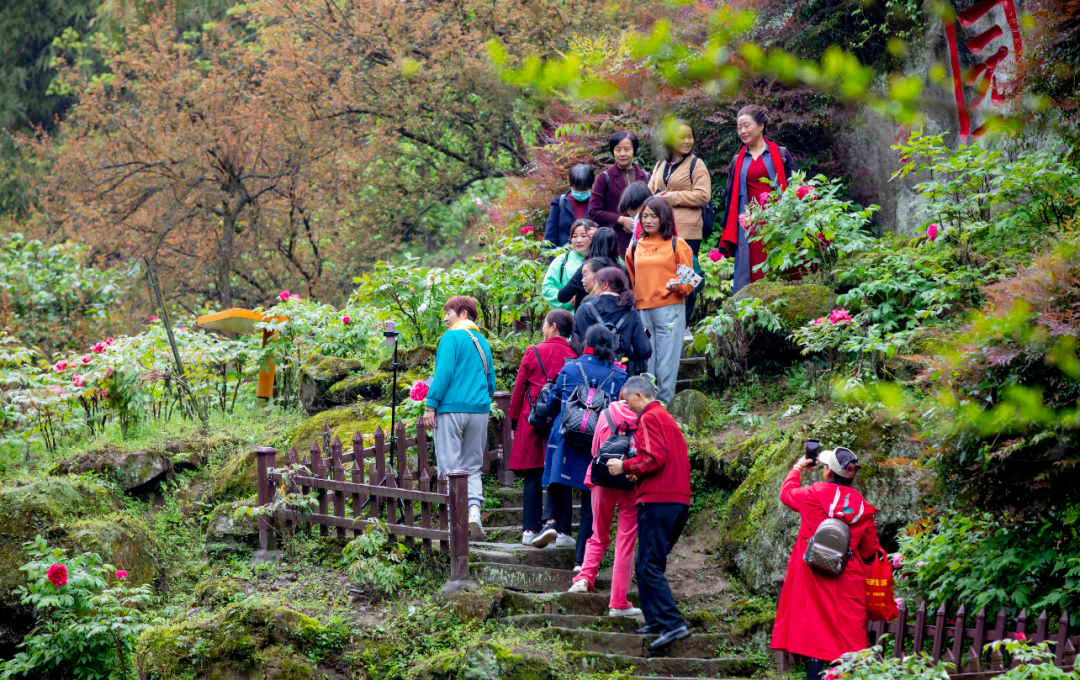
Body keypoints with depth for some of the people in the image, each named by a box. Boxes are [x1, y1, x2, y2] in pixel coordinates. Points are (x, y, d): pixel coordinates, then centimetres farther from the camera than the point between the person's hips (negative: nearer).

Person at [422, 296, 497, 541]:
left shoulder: (452, 337, -5)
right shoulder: (482, 342, 15)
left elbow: (443, 373, -14)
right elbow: (491, 382, 17)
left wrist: (431, 405, -12)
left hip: (452, 409, -6)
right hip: (479, 410, 6)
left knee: (449, 465, -1)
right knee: (472, 467, 11)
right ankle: (474, 511, -8)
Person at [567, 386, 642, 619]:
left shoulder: (607, 413, 5)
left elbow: (595, 449, 9)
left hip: (603, 482, 2)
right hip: (633, 485, -2)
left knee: (599, 537, 19)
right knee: (625, 542, 3)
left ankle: (584, 577, -3)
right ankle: (618, 603, 2)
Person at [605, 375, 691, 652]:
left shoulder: (649, 418, -7)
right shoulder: (668, 418, 23)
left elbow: (654, 458, -19)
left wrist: (625, 467, -5)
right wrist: (638, 474, 15)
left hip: (657, 501, -10)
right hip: (680, 500, 10)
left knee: (648, 567, -10)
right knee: (652, 564, 16)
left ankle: (673, 623, -18)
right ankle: (656, 620, 18)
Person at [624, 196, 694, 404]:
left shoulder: (677, 245, 4)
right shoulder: (635, 247, 15)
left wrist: (678, 286, -16)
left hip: (670, 309, -4)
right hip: (642, 310, 4)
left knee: (666, 362, -6)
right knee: (645, 362, 3)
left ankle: (665, 404, -2)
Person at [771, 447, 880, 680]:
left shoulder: (812, 495, -7)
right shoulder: (862, 506, 0)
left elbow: (786, 493, 16)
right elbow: (870, 550, 8)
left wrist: (798, 468, 31)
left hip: (815, 577, -2)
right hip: (849, 582, 2)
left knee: (815, 633, 2)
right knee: (849, 634, 4)